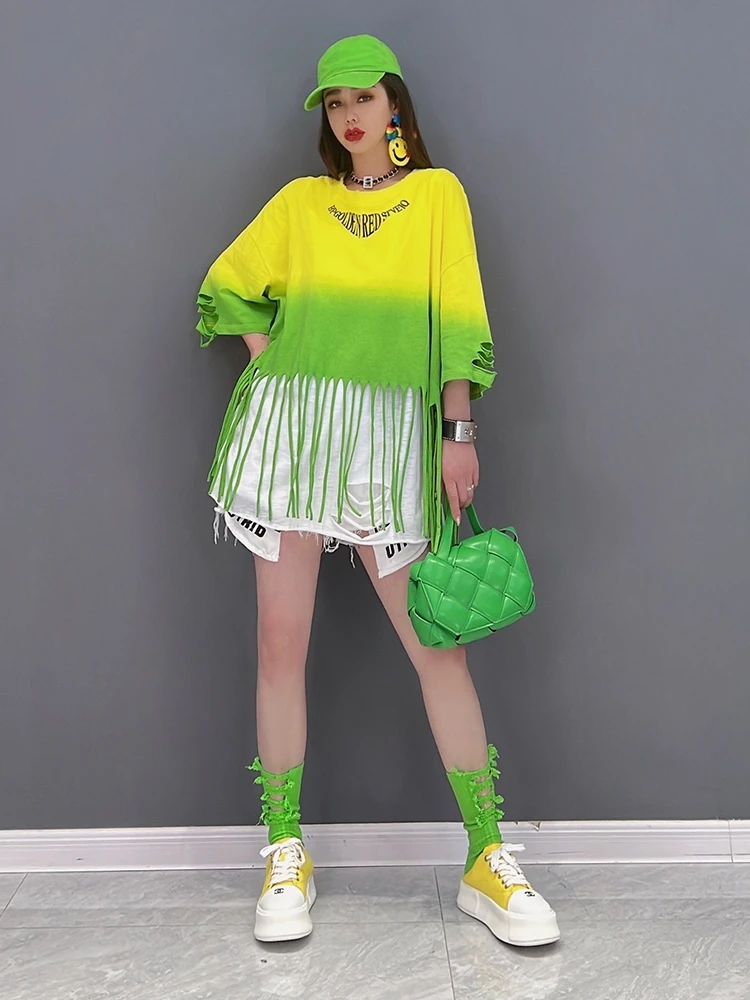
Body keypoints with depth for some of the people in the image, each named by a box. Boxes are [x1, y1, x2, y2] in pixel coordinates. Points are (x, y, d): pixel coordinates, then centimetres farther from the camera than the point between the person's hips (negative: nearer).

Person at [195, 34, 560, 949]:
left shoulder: (437, 192, 10)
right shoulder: (299, 201, 15)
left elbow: (456, 319, 1)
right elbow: (227, 284, 21)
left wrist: (458, 433, -7)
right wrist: (277, 366, 8)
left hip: (392, 436, -2)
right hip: (290, 427, 2)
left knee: (437, 641, -3)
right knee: (281, 642, 1)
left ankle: (487, 860, 6)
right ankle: (286, 855, 14)